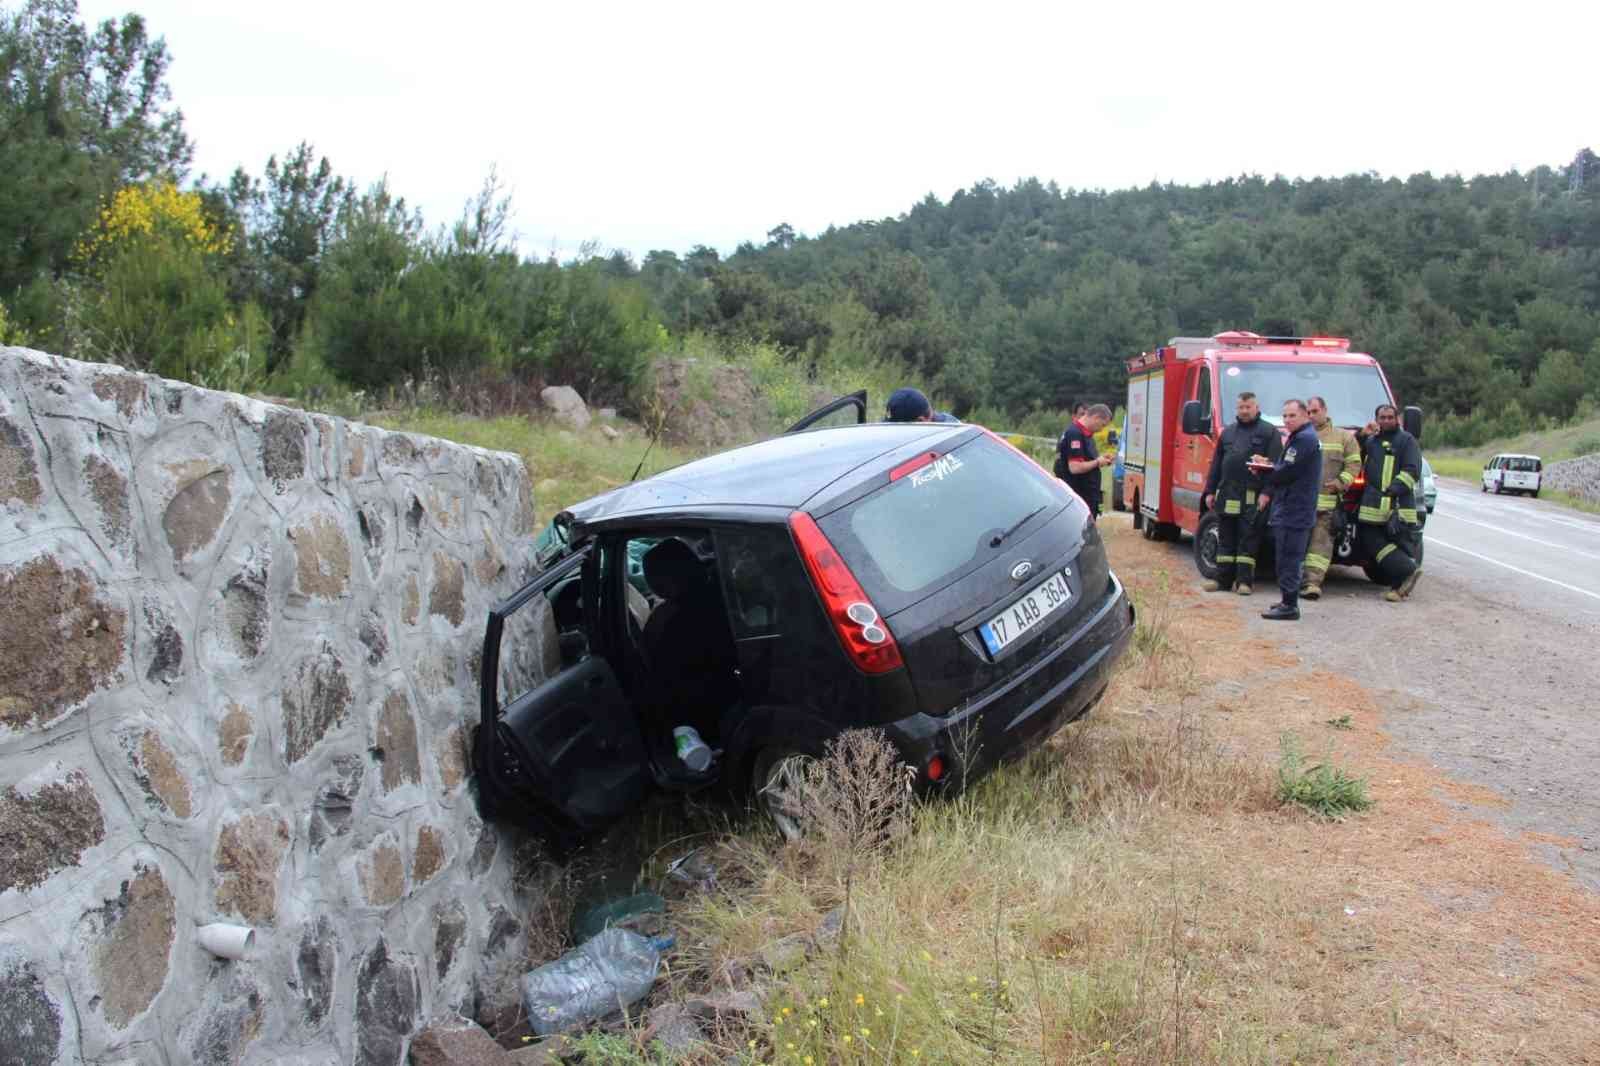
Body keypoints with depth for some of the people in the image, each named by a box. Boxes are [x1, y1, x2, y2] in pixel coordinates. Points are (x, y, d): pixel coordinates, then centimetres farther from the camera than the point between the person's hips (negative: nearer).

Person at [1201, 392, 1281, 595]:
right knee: (1225, 539, 8)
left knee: (1248, 539, -2)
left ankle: (1244, 581, 2)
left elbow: (1274, 465, -6)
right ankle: (1223, 579, 13)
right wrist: (1210, 491, 12)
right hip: (1226, 494, 5)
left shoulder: (1269, 432, 2)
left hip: (1252, 496, -5)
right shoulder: (1228, 432, 18)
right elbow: (1216, 464, 19)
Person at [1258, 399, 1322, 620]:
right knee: (1290, 558, 16)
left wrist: (1263, 470, -1)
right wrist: (1269, 465, 3)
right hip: (1295, 510, 11)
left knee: (1288, 559, -9)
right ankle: (1288, 601, 24)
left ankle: (1289, 606, -7)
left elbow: (1286, 473, -19)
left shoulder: (1303, 439, -14)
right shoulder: (1305, 437, 20)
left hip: (1293, 511, -11)